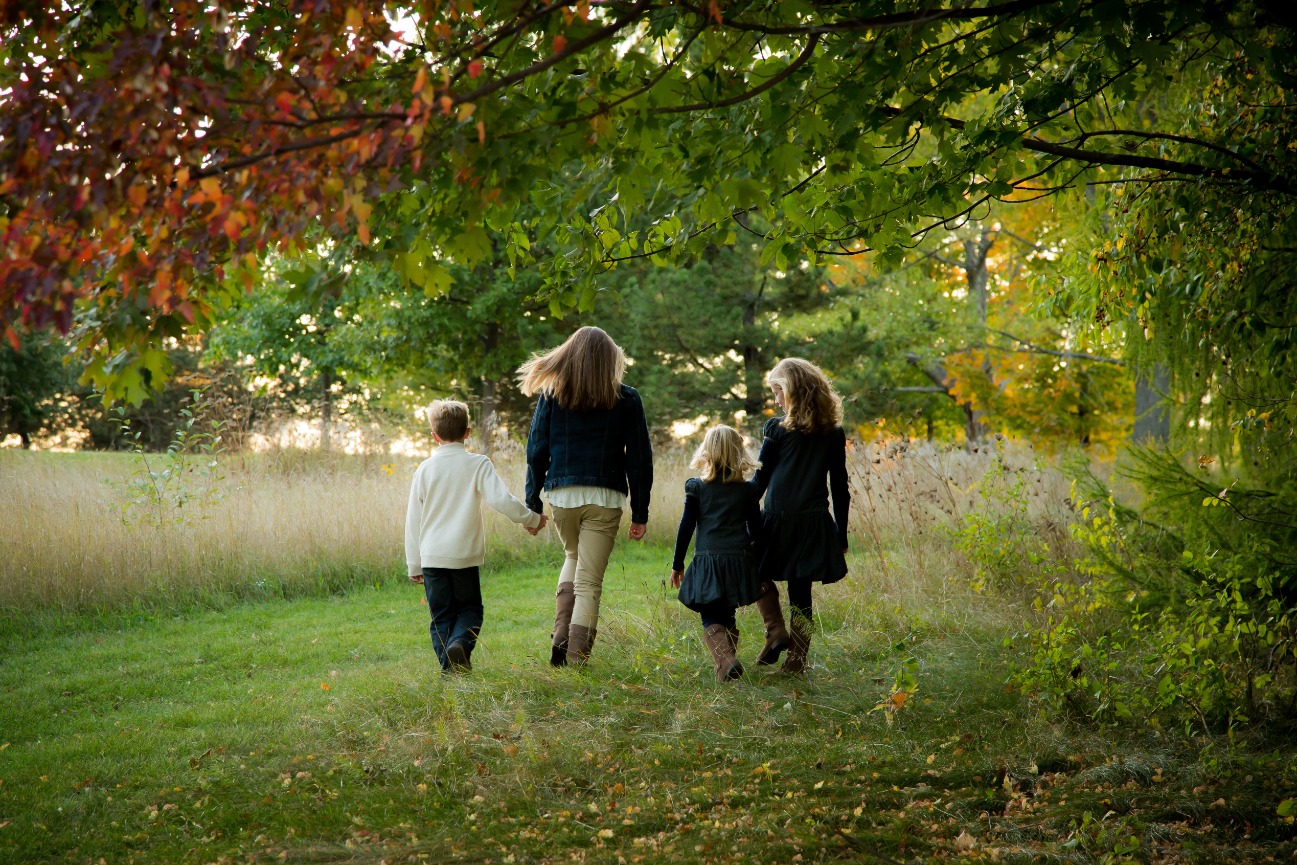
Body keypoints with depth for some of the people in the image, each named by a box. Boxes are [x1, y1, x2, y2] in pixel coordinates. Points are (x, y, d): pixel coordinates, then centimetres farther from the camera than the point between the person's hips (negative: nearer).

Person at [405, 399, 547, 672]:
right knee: (470, 608, 13)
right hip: (465, 555, -1)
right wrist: (531, 519, 2)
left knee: (441, 614, 10)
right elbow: (502, 499, -15)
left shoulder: (425, 469, 3)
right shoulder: (477, 464, -5)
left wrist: (414, 565, 14)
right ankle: (460, 643, -15)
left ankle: (449, 665, -1)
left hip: (431, 556, 2)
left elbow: (413, 521, 6)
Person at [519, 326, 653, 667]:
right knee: (589, 581, 2)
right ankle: (575, 657, -2)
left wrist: (532, 501, 10)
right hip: (604, 498, -2)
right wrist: (640, 513, 5)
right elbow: (639, 459, 1)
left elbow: (536, 450, 3)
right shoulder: (626, 401, 1)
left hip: (562, 494, 2)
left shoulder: (551, 395, 3)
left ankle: (560, 636, 11)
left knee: (573, 557, 27)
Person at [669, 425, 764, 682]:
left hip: (707, 562, -2)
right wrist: (754, 561, 21)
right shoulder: (747, 490, 3)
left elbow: (686, 528, 0)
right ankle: (727, 660, 17)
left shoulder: (696, 487, -1)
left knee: (711, 619, 0)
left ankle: (725, 659, -22)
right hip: (740, 562, 2)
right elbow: (757, 531, 7)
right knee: (727, 617, 18)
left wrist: (677, 564, 8)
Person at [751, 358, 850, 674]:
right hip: (815, 524, 3)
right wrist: (841, 535, 15)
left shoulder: (778, 429, -6)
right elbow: (840, 488, 8)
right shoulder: (834, 432, 5)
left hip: (778, 520, -3)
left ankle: (776, 631, 2)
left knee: (758, 573, 20)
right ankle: (796, 658, 9)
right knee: (801, 592, 11)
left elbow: (760, 481, -3)